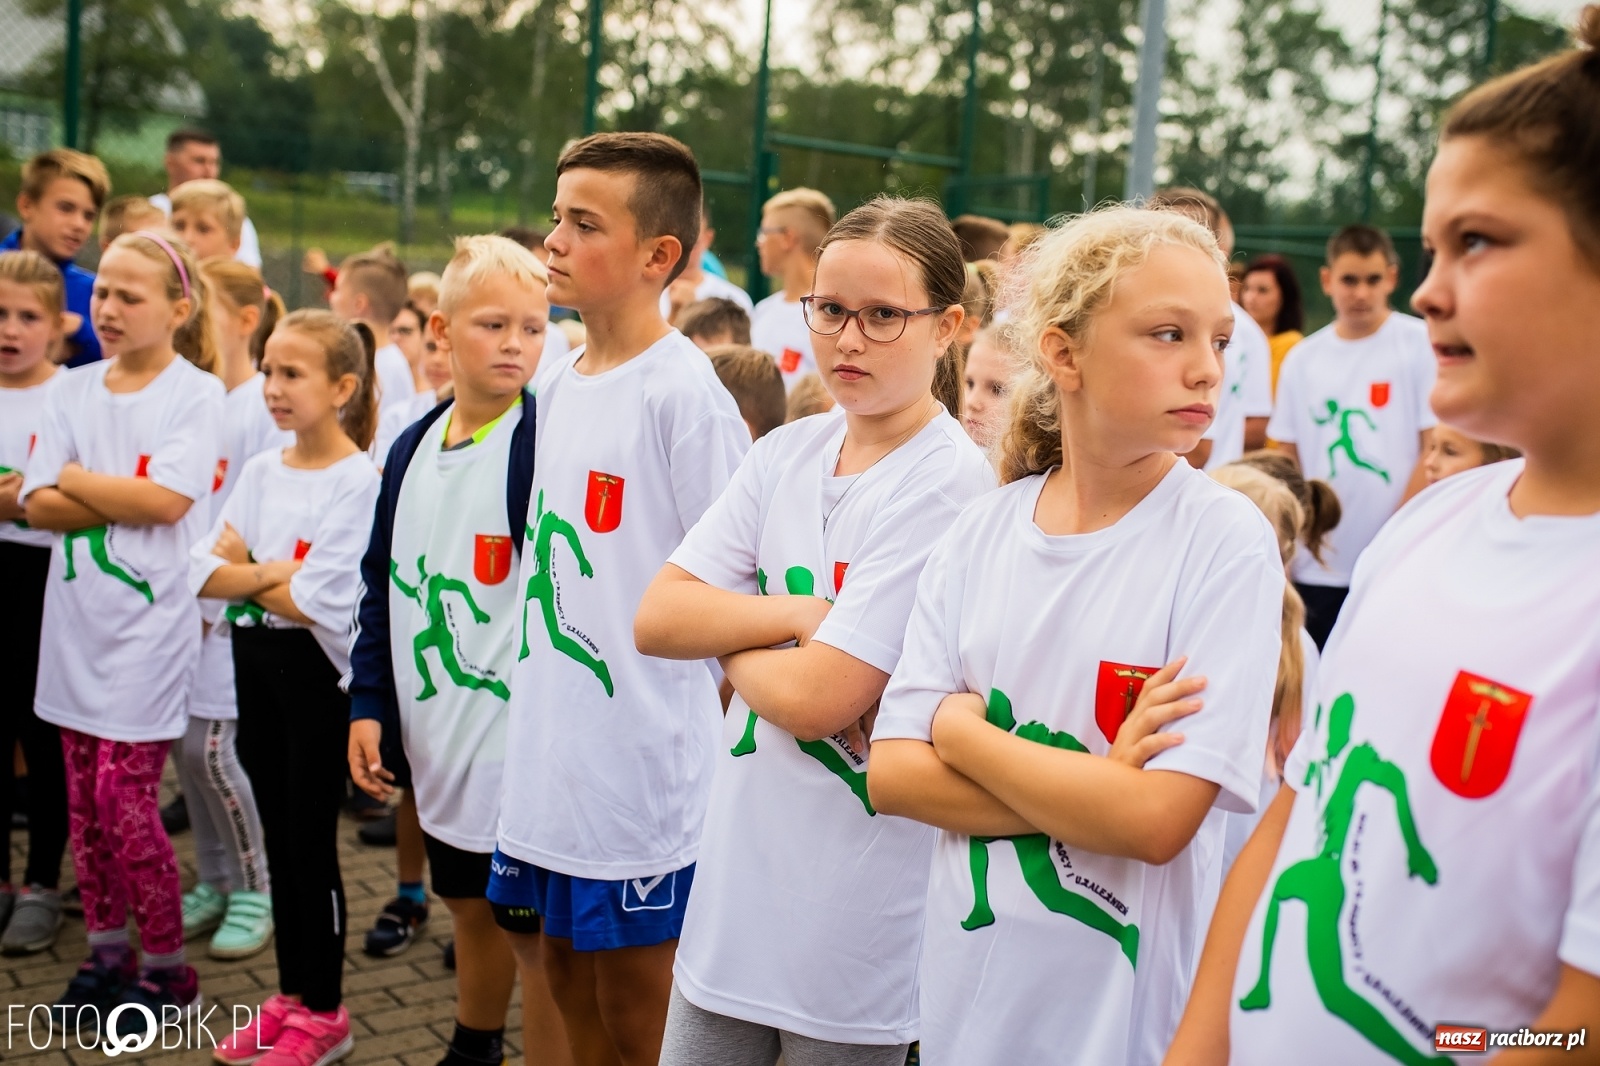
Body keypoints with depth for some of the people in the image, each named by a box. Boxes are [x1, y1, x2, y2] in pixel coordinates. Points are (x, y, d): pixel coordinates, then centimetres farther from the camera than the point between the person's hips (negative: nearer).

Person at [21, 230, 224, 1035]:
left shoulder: (196, 393, -5)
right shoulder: (73, 391, 9)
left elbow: (167, 499, -18)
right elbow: (40, 505, 0)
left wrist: (76, 478, -6)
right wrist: (126, 500, -13)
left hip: (151, 623, -5)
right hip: (77, 618, 5)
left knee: (123, 794, -5)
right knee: (85, 798, 10)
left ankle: (167, 967, 11)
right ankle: (105, 952, 25)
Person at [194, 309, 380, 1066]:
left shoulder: (359, 482, -14)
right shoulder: (260, 472, 7)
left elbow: (324, 603, -21)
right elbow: (204, 571, 0)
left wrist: (247, 573, -8)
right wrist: (273, 572, -15)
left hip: (318, 671, -7)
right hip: (256, 665, 7)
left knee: (311, 840, 2)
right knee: (279, 836, 15)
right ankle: (290, 995, 28)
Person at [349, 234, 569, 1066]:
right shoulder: (412, 448, 7)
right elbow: (383, 584, 14)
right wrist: (369, 704, 8)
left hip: (524, 738, -7)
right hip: (438, 739, 7)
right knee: (470, 907, 24)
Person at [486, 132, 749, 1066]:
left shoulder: (684, 393, -15)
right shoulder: (559, 387, 9)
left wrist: (706, 742, -8)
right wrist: (535, 721, 16)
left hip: (642, 773, -7)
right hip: (546, 768, 7)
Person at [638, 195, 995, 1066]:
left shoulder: (949, 485, -16)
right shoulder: (784, 454, 5)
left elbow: (818, 700, -21)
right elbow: (655, 619, -3)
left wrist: (731, 637, -4)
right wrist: (799, 613, -15)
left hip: (860, 903, -6)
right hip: (739, 871, 6)